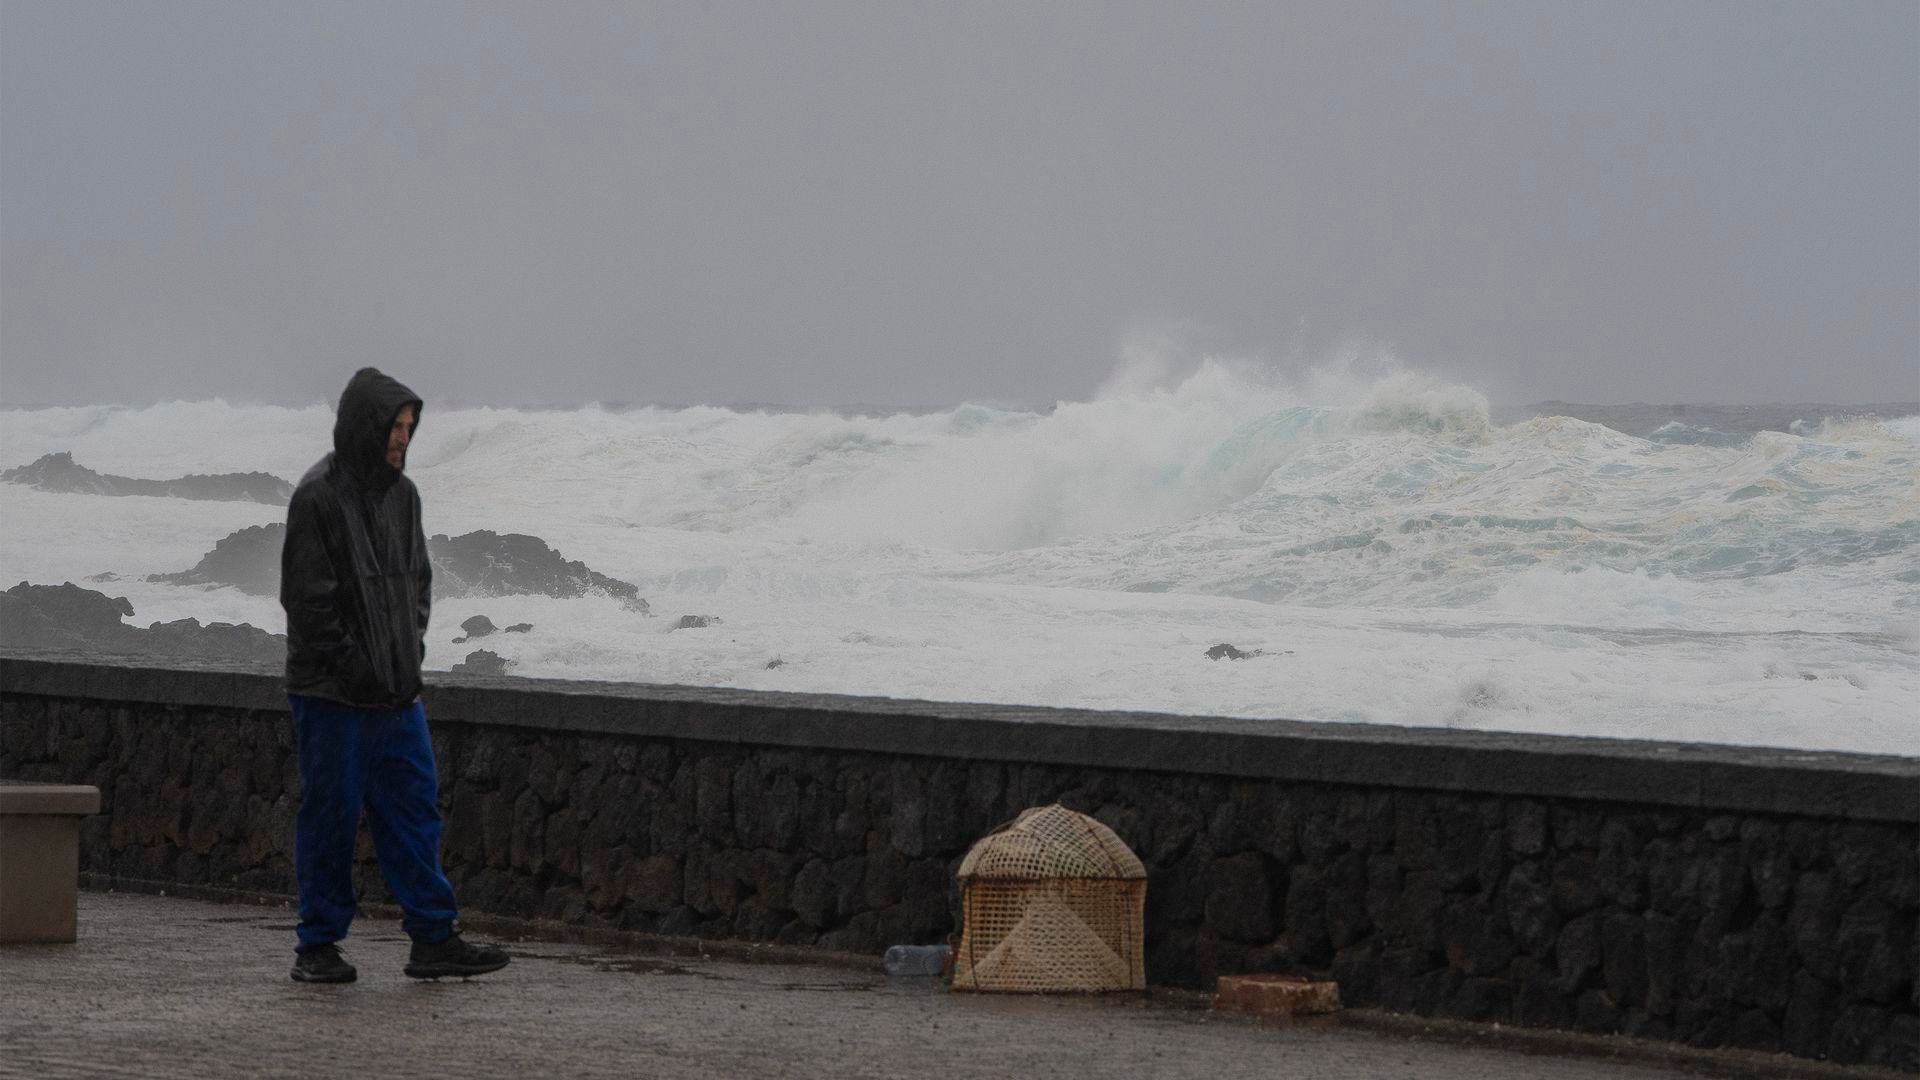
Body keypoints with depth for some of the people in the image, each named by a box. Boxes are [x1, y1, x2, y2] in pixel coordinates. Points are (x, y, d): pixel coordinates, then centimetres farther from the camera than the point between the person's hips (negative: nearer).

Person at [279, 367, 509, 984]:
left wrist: (411, 652, 6)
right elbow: (308, 597, -14)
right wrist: (353, 667, -15)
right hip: (333, 694, -7)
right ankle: (318, 946, 8)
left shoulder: (401, 494, 11)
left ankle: (433, 938, 9)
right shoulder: (318, 498, -12)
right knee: (332, 813, -1)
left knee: (414, 807, 6)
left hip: (396, 692, 7)